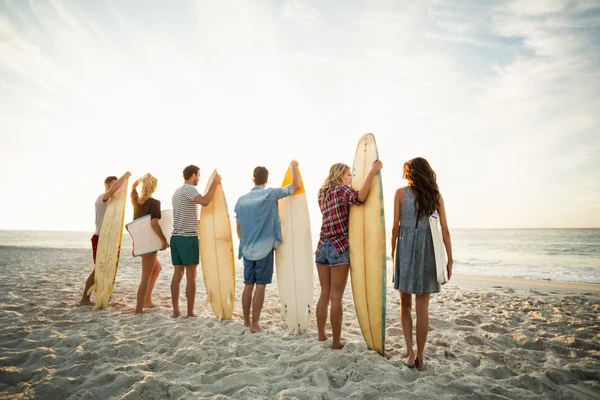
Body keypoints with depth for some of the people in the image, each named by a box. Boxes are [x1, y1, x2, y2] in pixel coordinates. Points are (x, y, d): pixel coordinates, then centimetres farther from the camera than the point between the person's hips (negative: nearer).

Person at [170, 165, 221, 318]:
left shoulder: (177, 191, 20)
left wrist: (196, 222, 27)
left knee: (177, 274, 10)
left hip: (176, 237, 9)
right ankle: (190, 312, 1)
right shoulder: (189, 189, -10)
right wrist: (215, 183, -21)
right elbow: (205, 201, -30)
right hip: (188, 237, -9)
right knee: (191, 276, -3)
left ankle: (176, 311, 13)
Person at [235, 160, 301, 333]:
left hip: (247, 249, 5)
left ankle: (246, 322, 23)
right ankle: (254, 324, 6)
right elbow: (296, 185, -2)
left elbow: (238, 228, 12)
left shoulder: (241, 199, 6)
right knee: (260, 286, 1)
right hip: (264, 248, -5)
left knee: (248, 285, 12)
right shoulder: (271, 194, -8)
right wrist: (294, 167, 13)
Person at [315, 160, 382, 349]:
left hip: (322, 247, 7)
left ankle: (321, 336, 20)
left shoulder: (323, 193, 16)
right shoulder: (341, 189, -6)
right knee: (336, 297, -1)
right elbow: (359, 198, -27)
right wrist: (372, 172, -24)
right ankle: (336, 341, 7)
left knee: (324, 295, 13)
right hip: (339, 247, -7)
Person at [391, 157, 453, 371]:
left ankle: (410, 352, 6)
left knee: (405, 304, 13)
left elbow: (395, 227, -2)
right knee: (423, 307, 8)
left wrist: (392, 253, 7)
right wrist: (449, 259, 5)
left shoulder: (401, 193, 0)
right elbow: (444, 229, 1)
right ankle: (420, 357, 13)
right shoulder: (436, 195, 6)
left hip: (406, 249, -1)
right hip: (427, 250, 2)